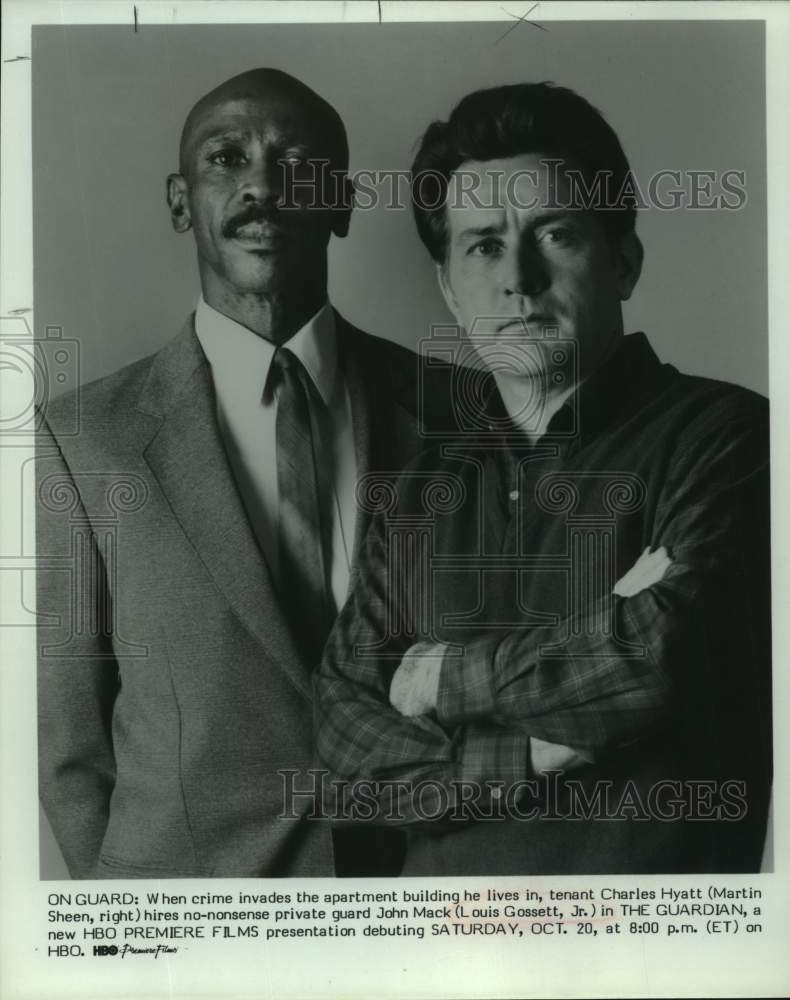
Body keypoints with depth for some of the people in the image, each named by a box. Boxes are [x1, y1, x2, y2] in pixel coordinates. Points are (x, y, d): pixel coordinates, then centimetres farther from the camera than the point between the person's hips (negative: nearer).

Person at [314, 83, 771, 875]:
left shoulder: (723, 434, -12)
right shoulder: (411, 489, 0)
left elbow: (662, 656, -27)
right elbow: (348, 750, -4)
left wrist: (443, 672, -12)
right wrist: (529, 754, -20)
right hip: (441, 890, 3)